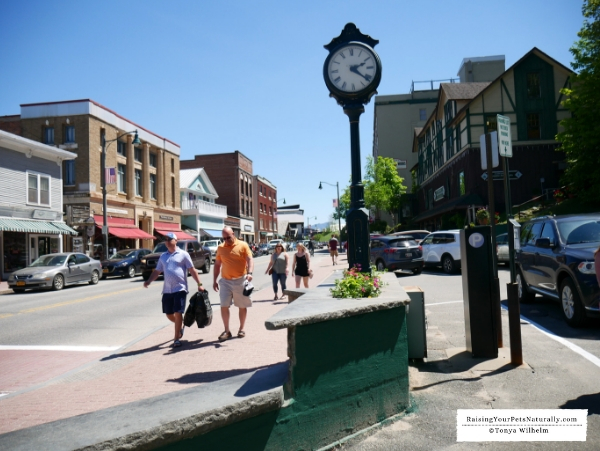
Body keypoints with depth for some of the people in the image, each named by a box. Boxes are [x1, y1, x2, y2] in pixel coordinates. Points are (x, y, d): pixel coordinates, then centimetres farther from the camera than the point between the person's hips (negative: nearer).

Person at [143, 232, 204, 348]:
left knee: (178, 313, -6)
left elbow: (192, 270, 0)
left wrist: (199, 284, -6)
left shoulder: (183, 254, 0)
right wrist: (149, 281, -1)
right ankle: (181, 325, 40)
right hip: (167, 290, 5)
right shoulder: (163, 256, 14)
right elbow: (157, 271, 16)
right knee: (169, 314, 10)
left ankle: (176, 339, 5)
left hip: (180, 288, -5)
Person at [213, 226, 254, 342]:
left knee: (242, 306, 8)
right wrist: (214, 281, 10)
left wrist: (249, 273, -28)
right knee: (224, 306, -3)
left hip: (240, 280, -2)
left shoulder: (243, 245, -4)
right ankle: (227, 331, 8)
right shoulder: (220, 248, 7)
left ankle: (241, 329, 23)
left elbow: (250, 259, -11)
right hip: (225, 281, 2)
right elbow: (217, 265, 13)